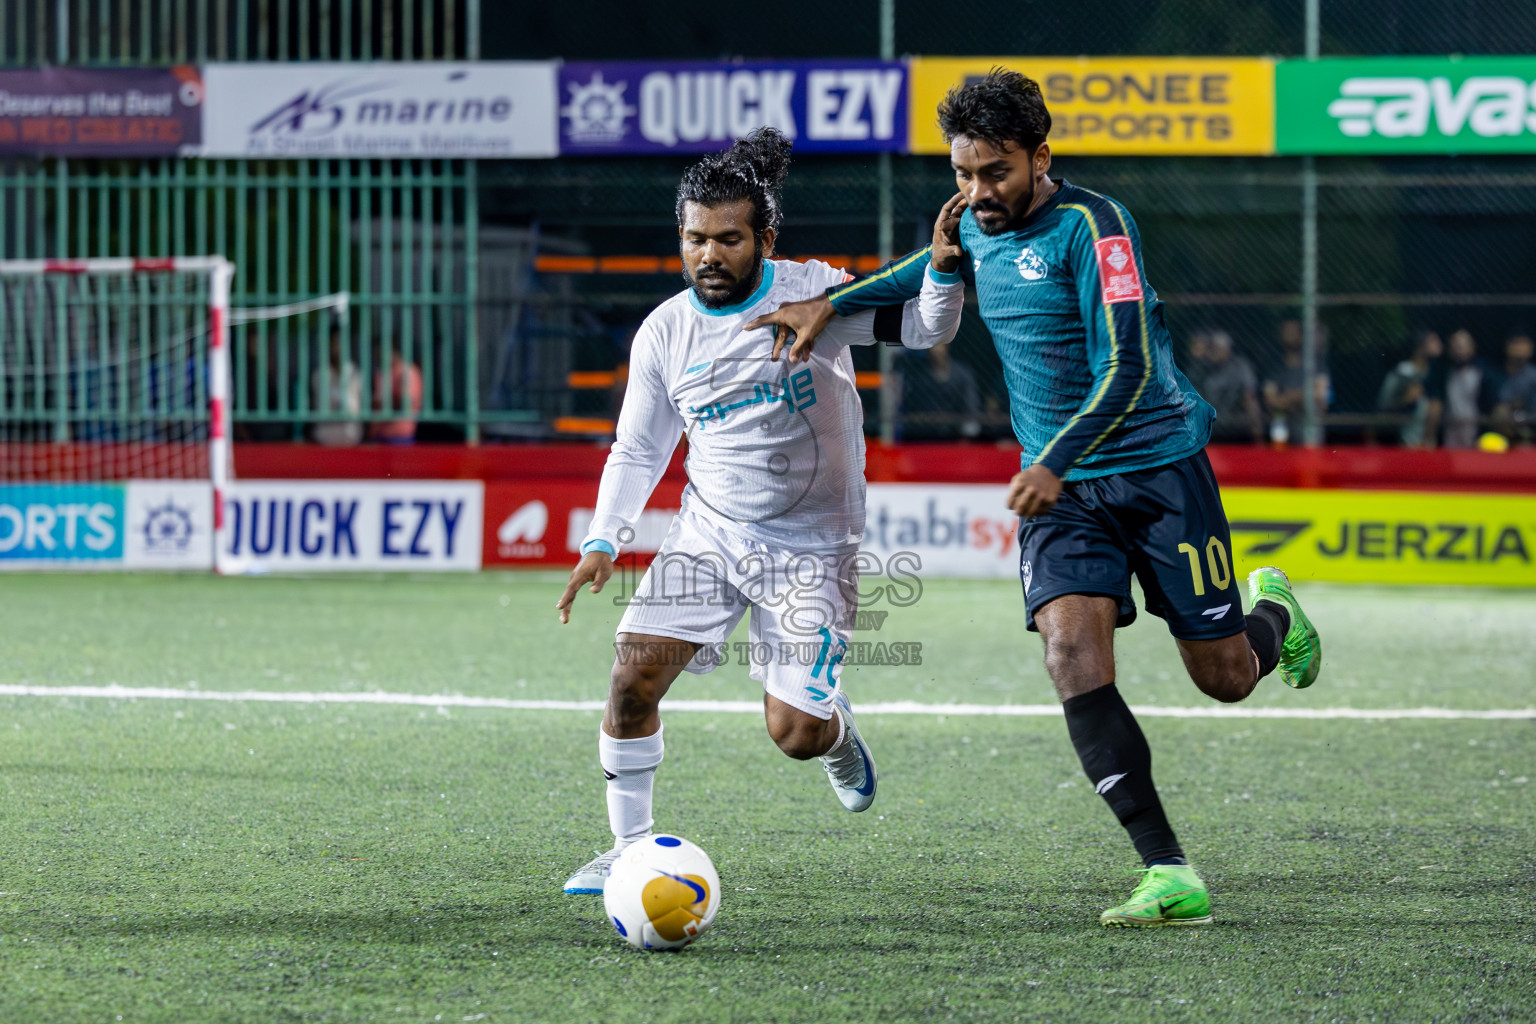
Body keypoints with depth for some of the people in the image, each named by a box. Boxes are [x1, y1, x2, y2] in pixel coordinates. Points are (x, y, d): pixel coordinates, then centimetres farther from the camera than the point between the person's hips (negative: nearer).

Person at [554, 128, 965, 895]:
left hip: (811, 546, -3)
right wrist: (604, 541, -4)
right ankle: (631, 848, 3)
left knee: (793, 734, -9)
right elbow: (637, 449, 8)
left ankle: (837, 729, 29)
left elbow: (923, 327, -12)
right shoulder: (664, 333, -1)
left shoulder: (813, 292, -10)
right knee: (633, 678, -13)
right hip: (708, 534, 3)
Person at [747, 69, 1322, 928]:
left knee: (1225, 680, 3)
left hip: (1160, 466, -5)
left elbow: (1126, 367, -24)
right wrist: (832, 305, 17)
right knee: (1073, 653, -20)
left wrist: (1055, 462, -34)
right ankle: (1170, 876, -21)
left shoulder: (1089, 224, -18)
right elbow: (933, 271, 29)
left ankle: (1272, 612, 43)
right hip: (1059, 483, 5)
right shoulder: (978, 227, 4)